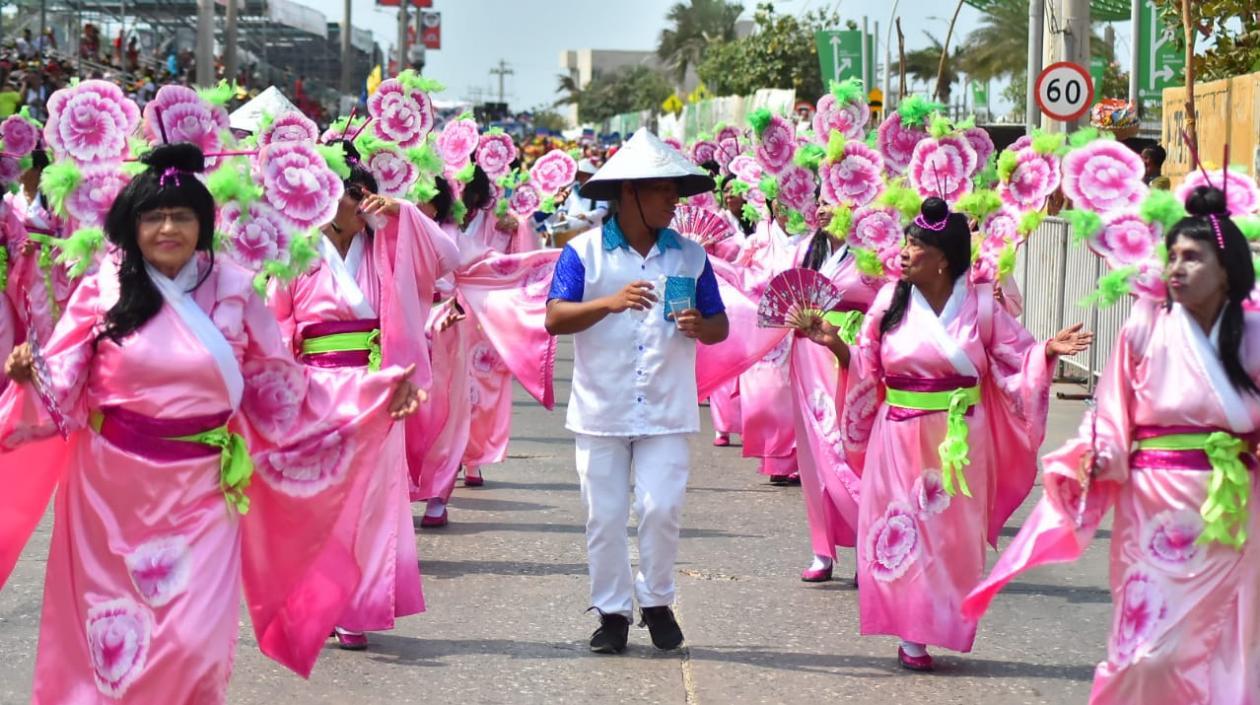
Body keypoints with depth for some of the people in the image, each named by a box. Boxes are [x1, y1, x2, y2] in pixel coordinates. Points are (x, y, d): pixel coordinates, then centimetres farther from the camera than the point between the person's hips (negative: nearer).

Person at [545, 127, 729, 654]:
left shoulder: (690, 255, 7)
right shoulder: (584, 251, -2)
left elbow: (719, 326, 11)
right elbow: (555, 318, -12)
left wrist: (699, 326, -13)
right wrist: (611, 303, -26)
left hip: (667, 412, 1)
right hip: (601, 409, -1)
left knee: (662, 509, -4)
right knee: (604, 516, 3)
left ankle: (657, 601, 16)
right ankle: (612, 612, 16)